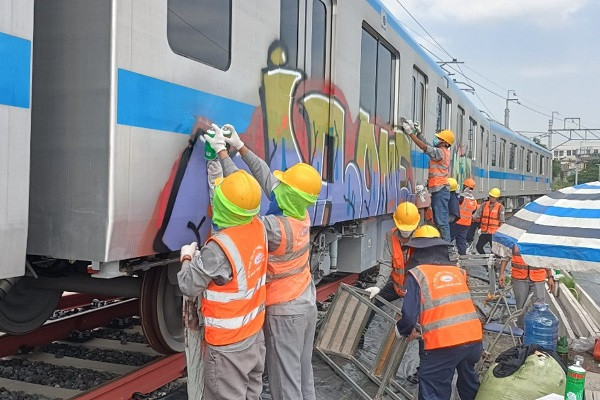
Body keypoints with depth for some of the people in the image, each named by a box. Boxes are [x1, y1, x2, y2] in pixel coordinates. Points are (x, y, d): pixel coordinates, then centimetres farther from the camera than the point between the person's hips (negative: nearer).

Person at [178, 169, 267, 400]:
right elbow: (244, 194, 11)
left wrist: (187, 258, 2)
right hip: (255, 337, 7)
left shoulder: (220, 248, -29)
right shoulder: (258, 228, -8)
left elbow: (189, 287, -18)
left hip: (228, 347, -7)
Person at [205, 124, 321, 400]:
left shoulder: (277, 228, -29)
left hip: (284, 313, -8)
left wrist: (223, 154, -19)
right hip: (306, 305, 8)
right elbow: (266, 178, 0)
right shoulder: (302, 216, -5)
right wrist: (240, 147, 4)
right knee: (303, 371, 20)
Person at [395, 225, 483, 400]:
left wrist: (404, 331, 11)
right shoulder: (458, 271, 13)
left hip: (442, 346, -6)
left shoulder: (417, 274, -4)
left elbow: (409, 315, -11)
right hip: (474, 339, 6)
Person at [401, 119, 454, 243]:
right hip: (438, 190, 10)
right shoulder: (442, 151, 18)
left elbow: (424, 147, -18)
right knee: (438, 220, 12)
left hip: (440, 190, -10)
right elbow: (426, 145, 24)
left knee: (441, 221, -12)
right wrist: (418, 132, 14)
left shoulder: (440, 152, -11)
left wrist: (410, 132, -16)